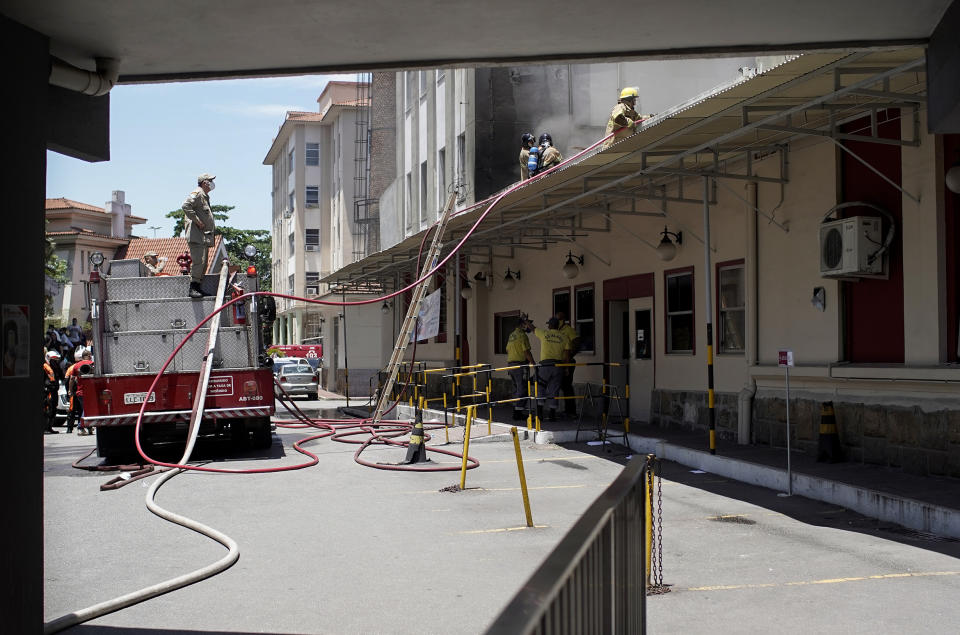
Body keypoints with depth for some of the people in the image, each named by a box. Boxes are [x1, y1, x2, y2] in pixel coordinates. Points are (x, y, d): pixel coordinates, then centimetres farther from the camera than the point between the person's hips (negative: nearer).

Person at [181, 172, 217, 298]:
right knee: (198, 261, -16)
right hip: (196, 235, -10)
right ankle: (193, 288, -16)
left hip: (204, 236, 10)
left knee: (203, 264, 10)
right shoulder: (197, 194, -7)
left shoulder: (205, 197, 24)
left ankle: (198, 288, 15)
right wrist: (197, 220, -21)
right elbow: (185, 206, -23)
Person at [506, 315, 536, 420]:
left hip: (511, 364, 9)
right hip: (521, 365, -9)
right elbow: (526, 352, -17)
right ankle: (518, 413, -9)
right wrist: (533, 363, -9)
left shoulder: (511, 335, 15)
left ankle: (516, 411, 18)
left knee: (516, 388, 15)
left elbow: (508, 351, 19)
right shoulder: (522, 335, -13)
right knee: (522, 389, -6)